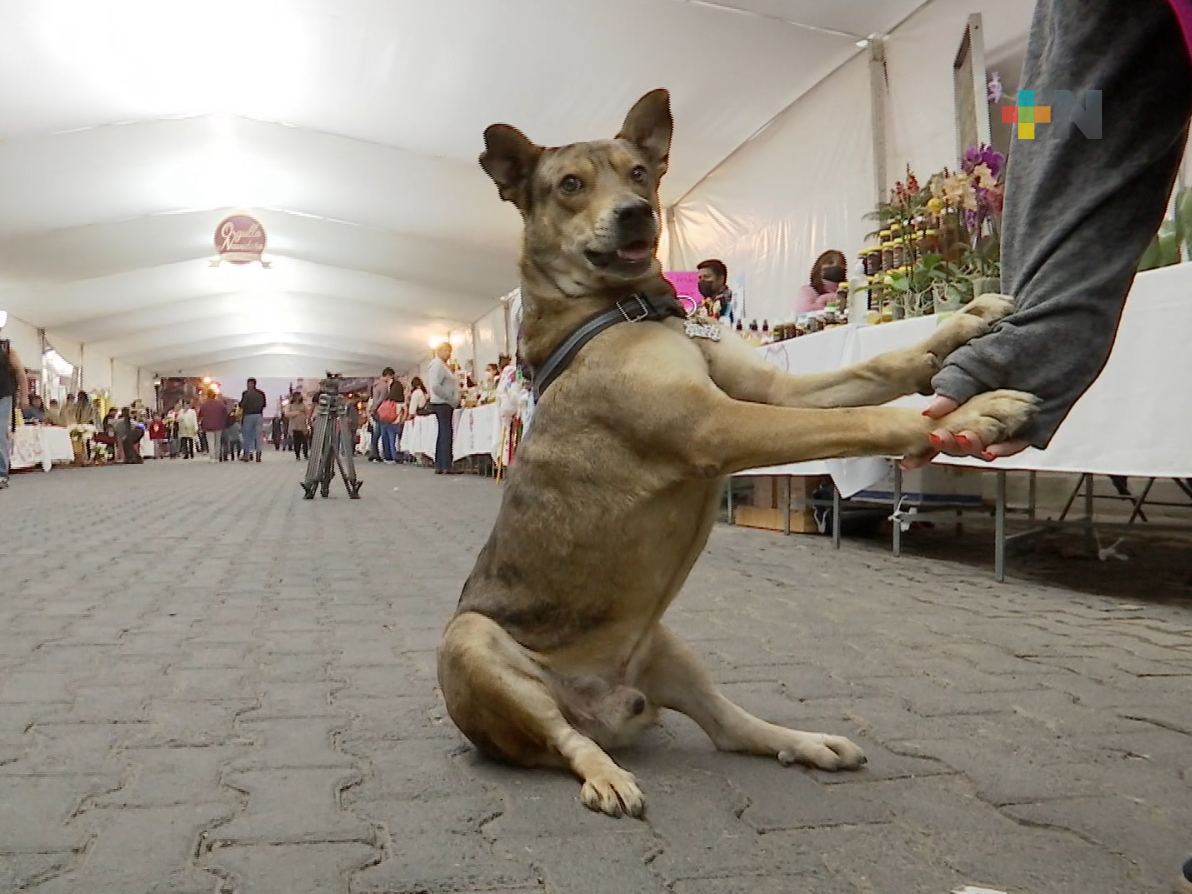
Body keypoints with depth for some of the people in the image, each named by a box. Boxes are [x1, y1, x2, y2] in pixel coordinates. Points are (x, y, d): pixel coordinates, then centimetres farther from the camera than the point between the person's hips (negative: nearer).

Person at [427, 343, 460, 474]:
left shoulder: (442, 365, 20)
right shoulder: (437, 364, -10)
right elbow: (435, 386, -21)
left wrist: (453, 400, 10)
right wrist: (451, 399, -17)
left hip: (446, 404, 10)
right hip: (442, 403, -10)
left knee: (444, 434, 9)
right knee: (447, 434, -11)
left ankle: (439, 466, 10)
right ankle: (445, 466, -12)